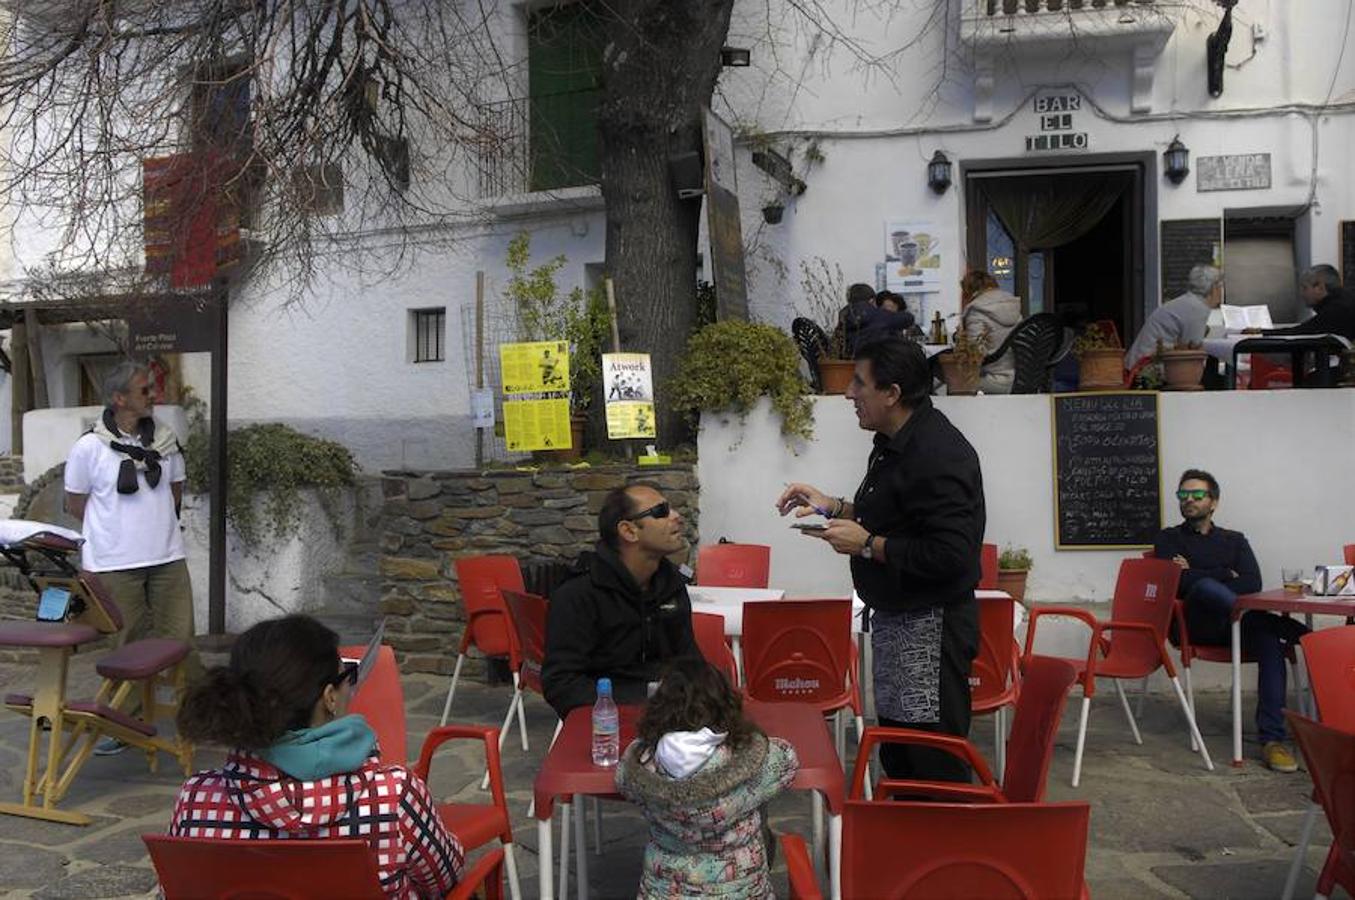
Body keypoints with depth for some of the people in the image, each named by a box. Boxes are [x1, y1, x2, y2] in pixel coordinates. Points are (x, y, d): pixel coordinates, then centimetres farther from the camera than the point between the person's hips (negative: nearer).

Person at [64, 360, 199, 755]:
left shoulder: (165, 440, 5)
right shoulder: (89, 447, -7)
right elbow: (75, 502, 3)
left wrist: (157, 524, 11)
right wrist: (116, 531, 5)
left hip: (167, 558, 3)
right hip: (115, 564, -3)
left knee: (179, 639, 4)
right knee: (128, 644, 6)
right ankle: (127, 722, 21)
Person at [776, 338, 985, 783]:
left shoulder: (939, 456, -23)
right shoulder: (895, 442, 10)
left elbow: (950, 555, -29)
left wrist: (867, 544, -20)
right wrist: (833, 506, 11)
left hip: (929, 628, -11)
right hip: (896, 617, 11)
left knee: (934, 763, -1)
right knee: (897, 755, 20)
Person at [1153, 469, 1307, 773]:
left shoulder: (1234, 540, 25)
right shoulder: (1169, 538, 17)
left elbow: (1253, 584, 6)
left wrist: (1196, 575, -2)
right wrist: (1226, 576, 1)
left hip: (1235, 624, 2)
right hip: (1194, 624, -2)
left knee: (1269, 640, -32)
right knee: (1205, 587, -36)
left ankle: (1272, 740, -34)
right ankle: (1290, 629, -29)